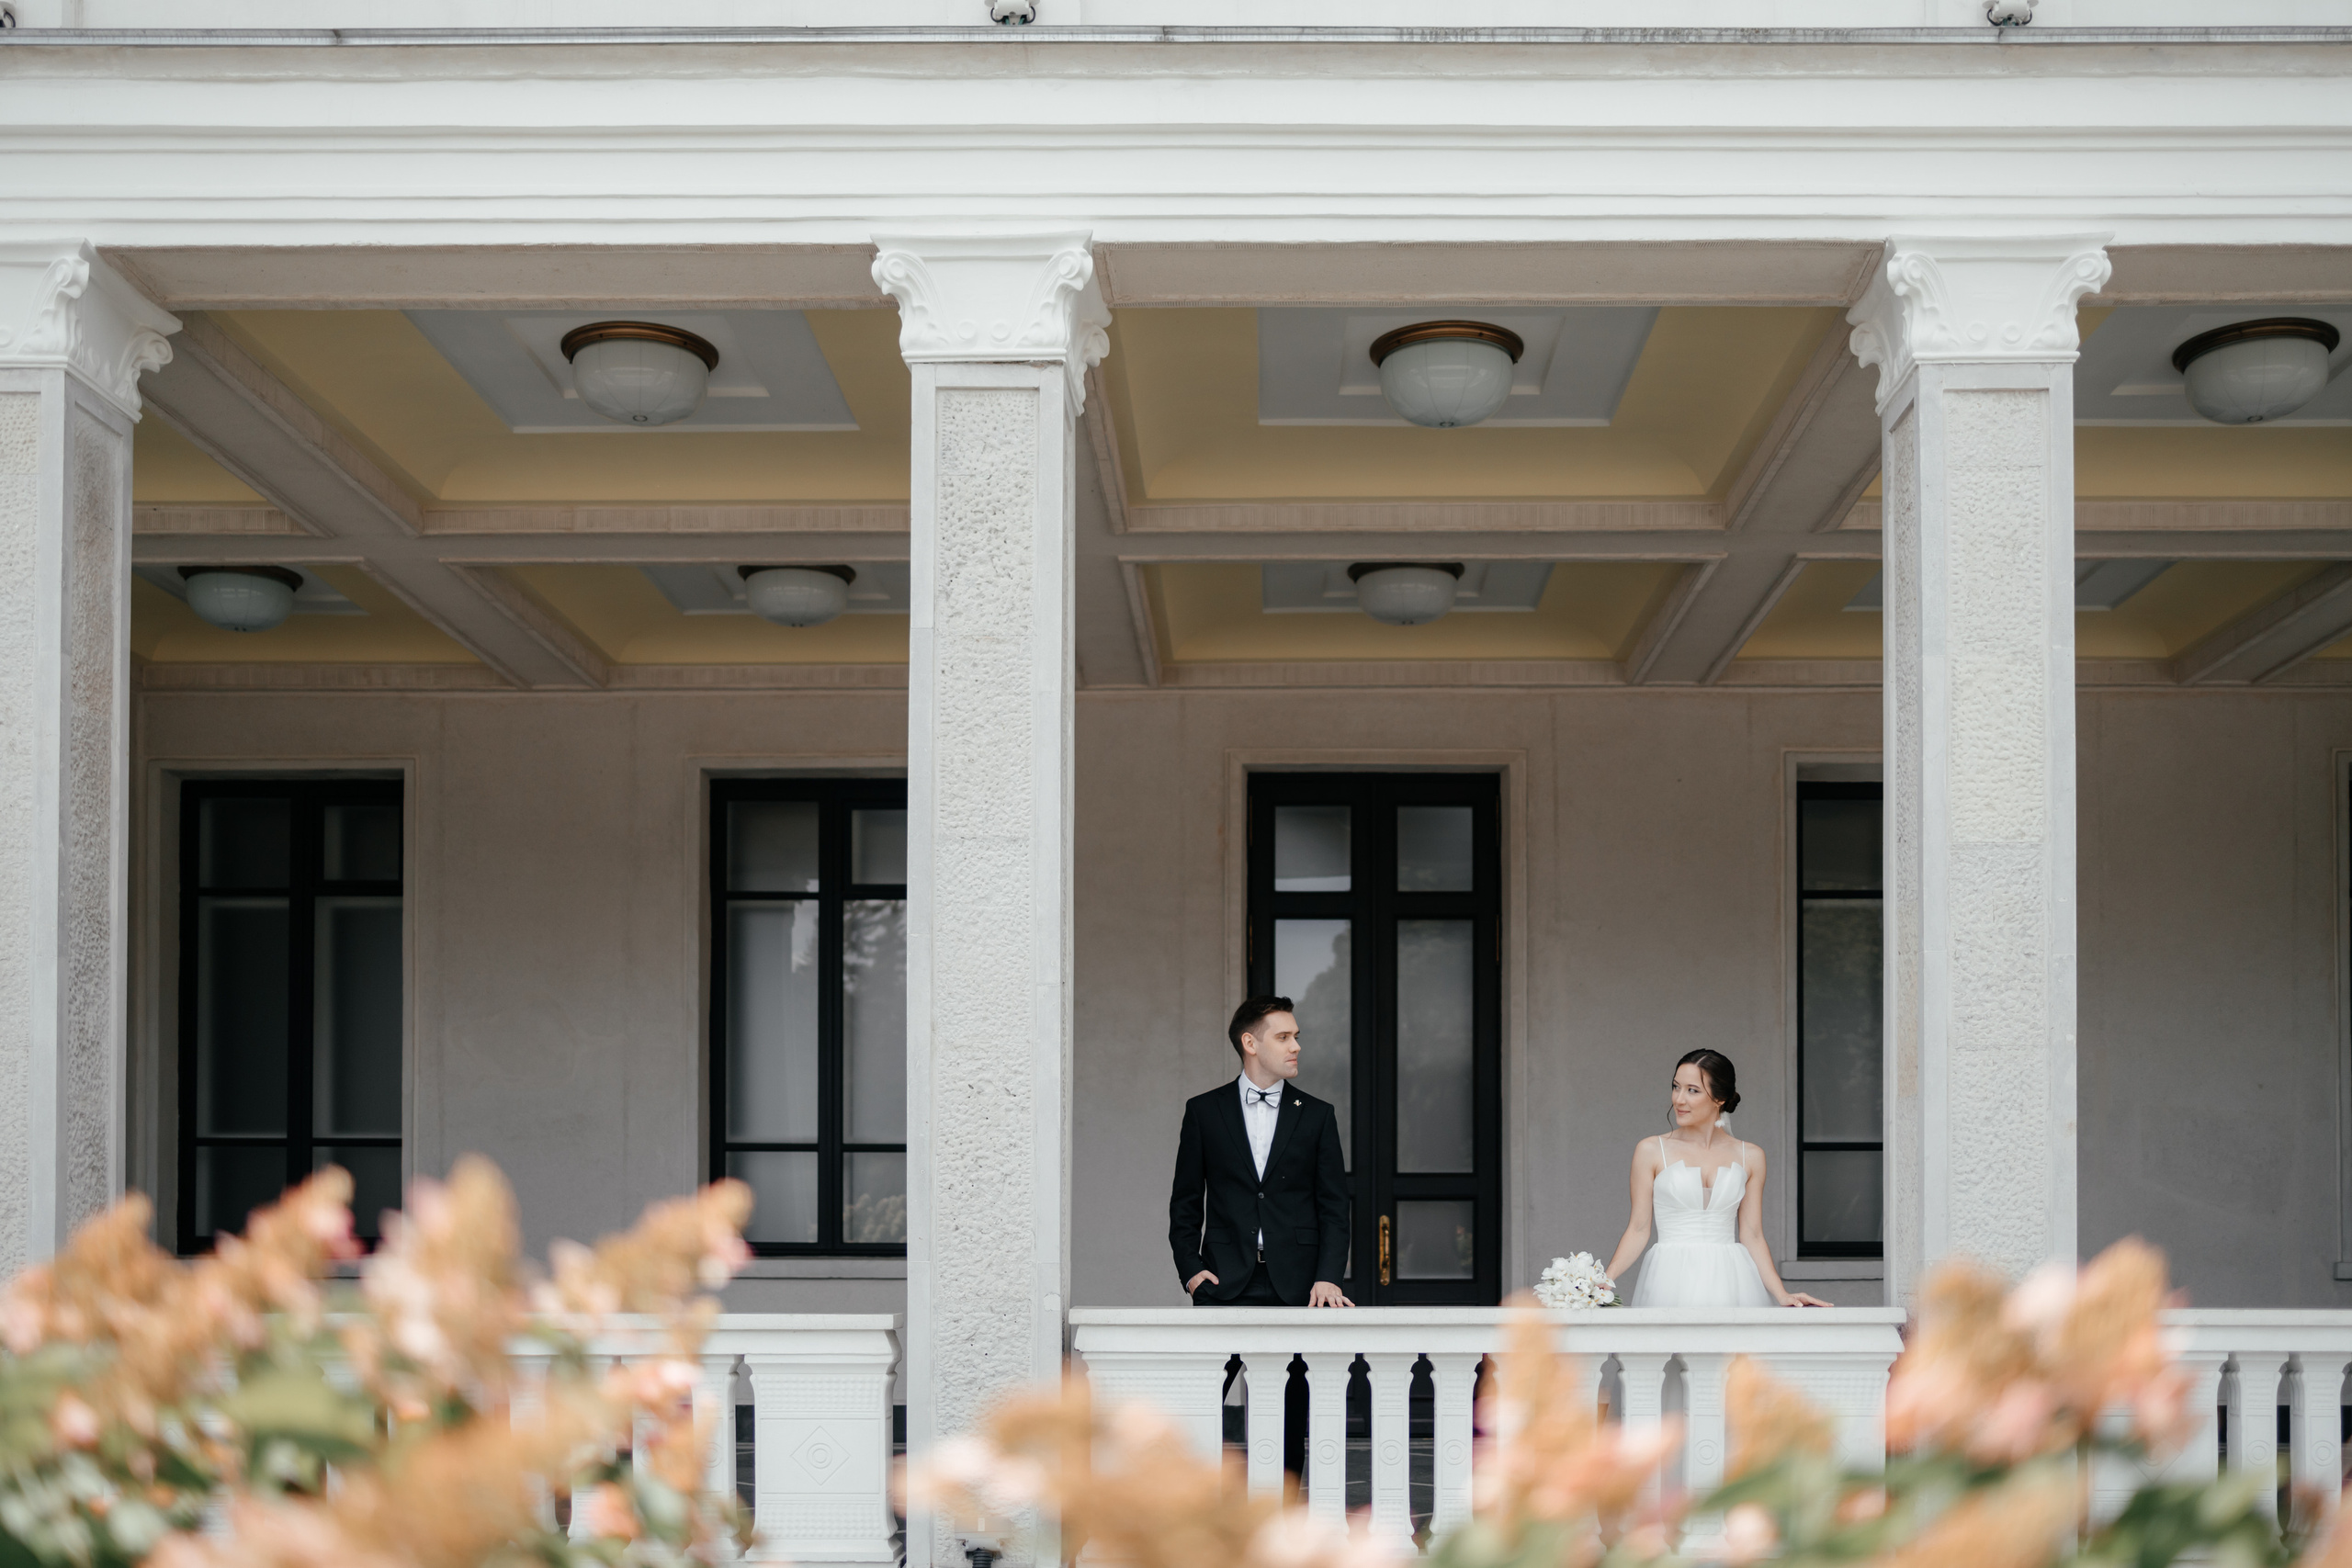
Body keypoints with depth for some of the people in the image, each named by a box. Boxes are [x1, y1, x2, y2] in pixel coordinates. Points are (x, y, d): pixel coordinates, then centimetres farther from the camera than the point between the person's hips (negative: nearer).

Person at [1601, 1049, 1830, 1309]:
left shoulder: (1750, 1156, 8)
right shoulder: (1651, 1151, 3)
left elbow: (1752, 1237, 9)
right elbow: (1638, 1230, 2)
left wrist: (1783, 1296, -1)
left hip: (1730, 1283, 2)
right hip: (1673, 1285, -1)